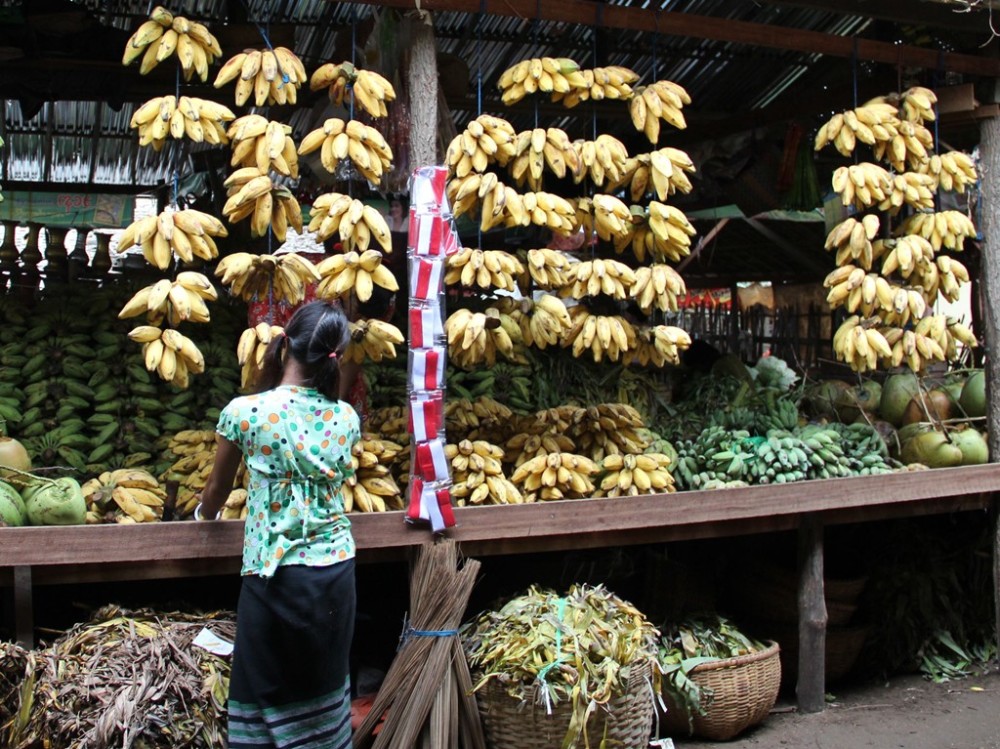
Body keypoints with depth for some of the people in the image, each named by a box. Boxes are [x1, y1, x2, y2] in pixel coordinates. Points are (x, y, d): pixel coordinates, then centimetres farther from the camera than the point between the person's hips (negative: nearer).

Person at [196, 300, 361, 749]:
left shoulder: (244, 412, -8)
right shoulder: (346, 419, 0)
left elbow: (217, 488, 6)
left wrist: (206, 514, 29)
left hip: (276, 575, -3)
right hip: (337, 571, 4)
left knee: (265, 693, 9)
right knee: (324, 690, 17)